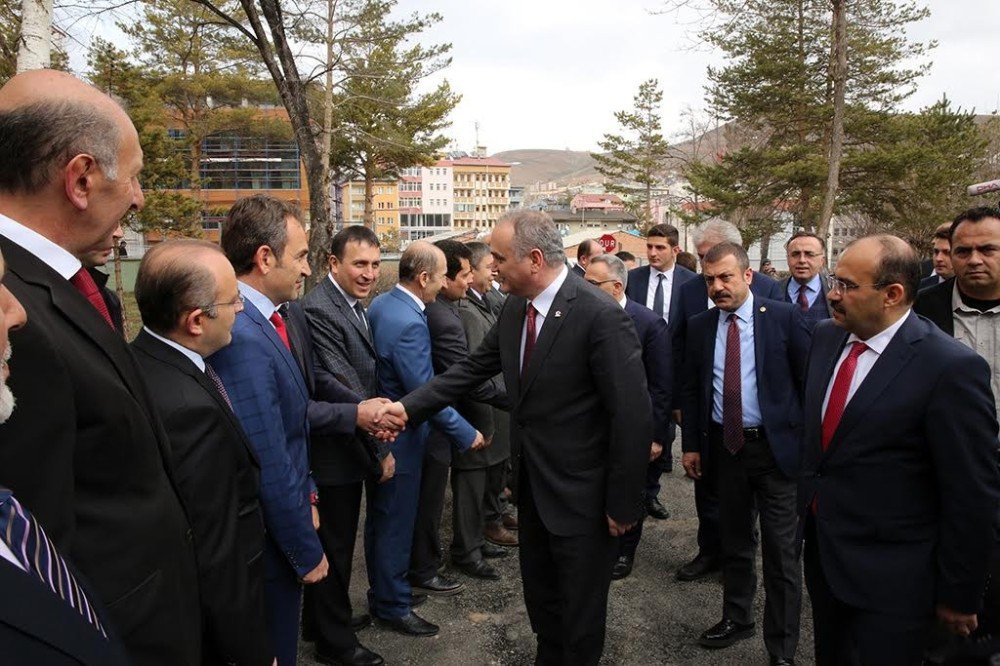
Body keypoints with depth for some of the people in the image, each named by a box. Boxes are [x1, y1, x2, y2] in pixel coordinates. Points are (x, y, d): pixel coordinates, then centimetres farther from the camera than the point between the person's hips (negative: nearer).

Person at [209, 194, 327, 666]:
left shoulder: (263, 322, 2)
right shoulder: (242, 338, -28)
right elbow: (270, 468, -25)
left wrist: (305, 495, 13)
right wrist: (308, 552, -15)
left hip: (280, 527, 9)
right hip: (269, 540, -9)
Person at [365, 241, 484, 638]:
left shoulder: (381, 303, 1)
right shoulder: (408, 324, -28)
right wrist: (467, 435, -15)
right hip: (399, 439, -10)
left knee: (381, 519, 23)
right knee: (396, 524, 8)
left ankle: (381, 593, 42)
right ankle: (393, 606, 27)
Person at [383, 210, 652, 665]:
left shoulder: (600, 316, -24)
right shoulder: (514, 309, 0)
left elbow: (632, 416, -22)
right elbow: (471, 370, 6)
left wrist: (623, 504, -16)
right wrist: (406, 407, -3)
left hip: (581, 496, -7)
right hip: (532, 487, 7)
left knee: (580, 615, 14)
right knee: (540, 599, 26)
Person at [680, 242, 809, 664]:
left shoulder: (784, 317, -8)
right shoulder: (699, 326, 3)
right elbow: (692, 390, 9)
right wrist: (691, 444, 7)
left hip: (777, 446, -3)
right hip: (725, 446, 4)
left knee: (781, 552, 4)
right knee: (733, 542, 19)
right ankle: (736, 619, 39)